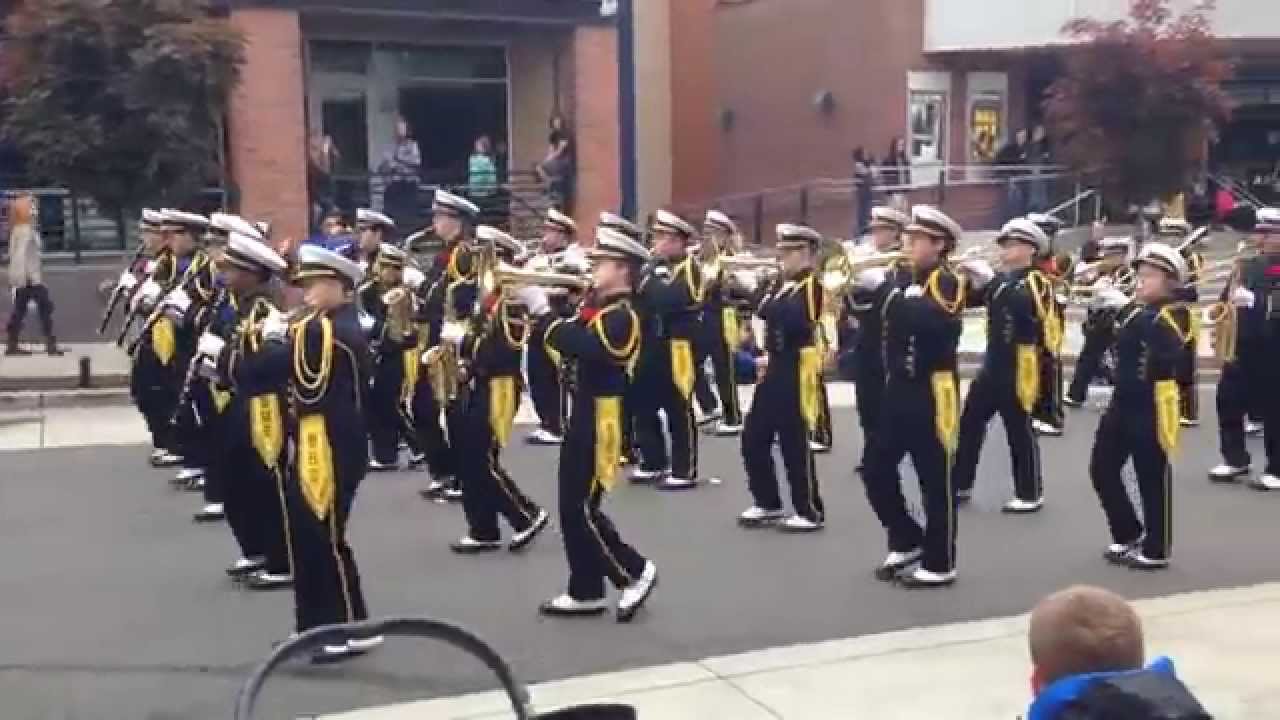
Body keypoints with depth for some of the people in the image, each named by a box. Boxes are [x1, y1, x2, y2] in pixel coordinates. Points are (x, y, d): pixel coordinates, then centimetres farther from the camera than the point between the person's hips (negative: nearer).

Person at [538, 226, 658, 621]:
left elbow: (583, 347, -29)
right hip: (584, 416, 9)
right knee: (572, 509, 11)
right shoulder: (597, 307, 15)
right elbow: (573, 340, 9)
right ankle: (585, 592, 18)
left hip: (601, 421, -9)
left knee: (582, 510, -6)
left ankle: (636, 571, 8)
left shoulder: (622, 316, -15)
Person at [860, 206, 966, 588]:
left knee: (935, 480, 0)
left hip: (932, 392, -8)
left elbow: (930, 320, -30)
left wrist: (888, 290, -27)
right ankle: (907, 542, 27)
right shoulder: (904, 278, 14)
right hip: (898, 389, 8)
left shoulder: (949, 282, -11)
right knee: (876, 472, 9)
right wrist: (861, 286, -5)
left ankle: (939, 565, 11)